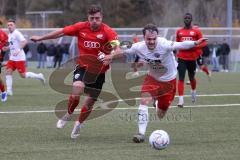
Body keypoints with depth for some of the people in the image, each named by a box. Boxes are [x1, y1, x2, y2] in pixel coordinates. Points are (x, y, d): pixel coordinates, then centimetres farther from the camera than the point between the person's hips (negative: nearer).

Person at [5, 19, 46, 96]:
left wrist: (18, 50, -30)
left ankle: (38, 76, 14)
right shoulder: (9, 35, 15)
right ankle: (9, 91, -5)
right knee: (8, 72, -5)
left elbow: (24, 41, -24)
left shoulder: (17, 33, -13)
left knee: (23, 75, -6)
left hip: (19, 58, -8)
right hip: (12, 58, 8)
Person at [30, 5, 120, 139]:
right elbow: (61, 32, 5)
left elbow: (116, 44, -31)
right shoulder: (81, 27, -6)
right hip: (83, 66, 0)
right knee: (77, 88, -27)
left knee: (91, 101, 7)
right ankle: (68, 114, 1)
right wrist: (40, 38, 14)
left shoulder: (107, 31, -15)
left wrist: (115, 47, -56)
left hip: (99, 70, 0)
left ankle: (79, 124, 36)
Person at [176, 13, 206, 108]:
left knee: (191, 78, 17)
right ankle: (181, 100, -15)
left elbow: (202, 44, -2)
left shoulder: (196, 31, -1)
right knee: (181, 78, -11)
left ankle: (193, 91, 49)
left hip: (192, 58, -1)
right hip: (182, 58, 1)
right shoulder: (179, 32, 8)